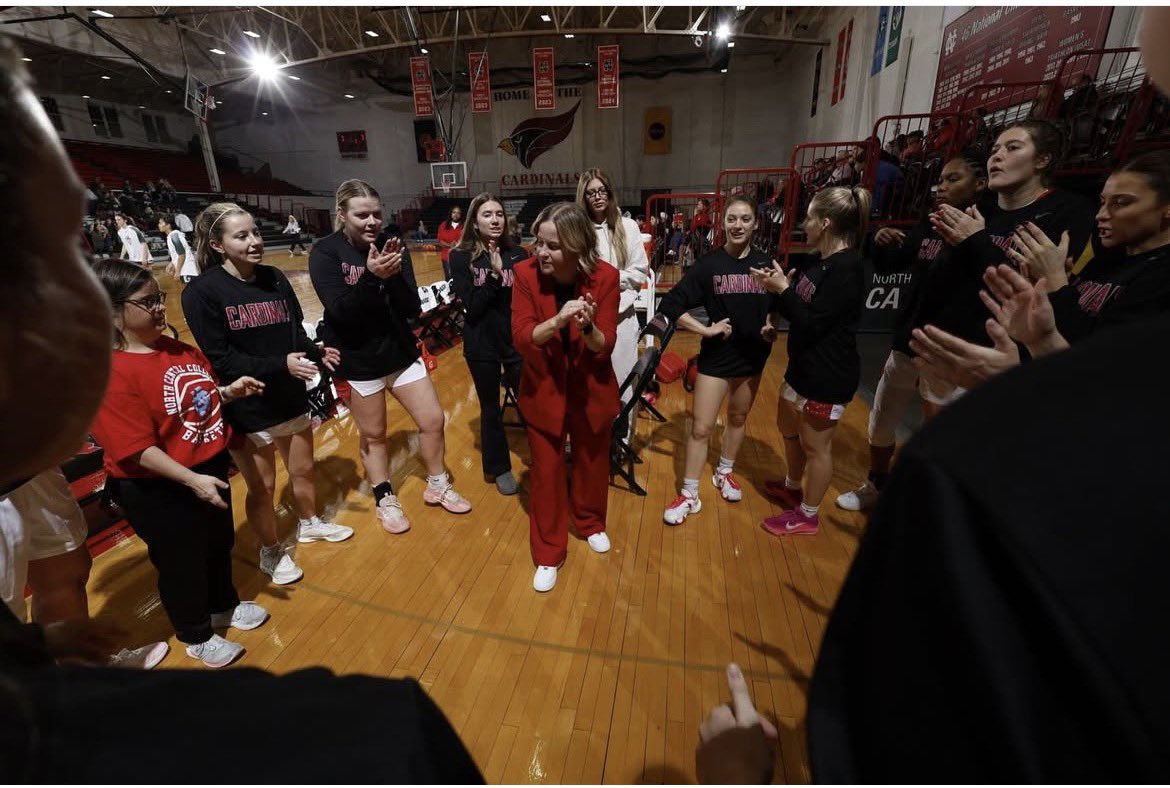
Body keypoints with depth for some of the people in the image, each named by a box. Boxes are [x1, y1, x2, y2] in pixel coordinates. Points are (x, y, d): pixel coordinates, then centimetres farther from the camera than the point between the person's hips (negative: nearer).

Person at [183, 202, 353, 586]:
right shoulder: (202, 291, -15)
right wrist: (280, 364, -29)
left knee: (303, 471, 20)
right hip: (247, 408, -5)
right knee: (262, 488, 11)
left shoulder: (274, 278, 0)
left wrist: (317, 352, -15)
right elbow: (220, 359, -19)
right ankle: (271, 552, 34)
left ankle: (309, 525, 46)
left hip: (291, 398, 5)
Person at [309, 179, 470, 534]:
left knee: (433, 420, 6)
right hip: (358, 359, -3)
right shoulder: (325, 253, -12)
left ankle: (437, 487, 29)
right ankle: (385, 501, 33)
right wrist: (371, 276, -34)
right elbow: (341, 311, -22)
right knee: (373, 435, 11)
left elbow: (412, 308, -9)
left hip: (401, 351, 4)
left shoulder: (392, 248, -4)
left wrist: (394, 276, -26)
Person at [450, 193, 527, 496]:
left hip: (517, 340, 1)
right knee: (491, 409, 12)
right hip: (481, 345, -1)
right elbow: (472, 306, -15)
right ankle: (500, 469, 30)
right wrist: (495, 275, -23)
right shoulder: (461, 257, -7)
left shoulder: (517, 253, -1)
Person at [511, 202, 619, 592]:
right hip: (543, 388, 0)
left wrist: (588, 327, -37)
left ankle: (590, 522, 50)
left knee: (592, 461, 20)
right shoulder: (525, 274, -15)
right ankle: (548, 552, 31)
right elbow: (521, 337, -19)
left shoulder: (604, 277, -16)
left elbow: (605, 346, -15)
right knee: (546, 469, 10)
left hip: (591, 388, 1)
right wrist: (558, 320, -37)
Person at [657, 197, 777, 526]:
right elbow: (670, 304, -13)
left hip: (753, 354, 4)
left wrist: (770, 326, -6)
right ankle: (689, 496, 12)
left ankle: (723, 474, 41)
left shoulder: (765, 263, -1)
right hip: (717, 355, -3)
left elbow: (776, 305, 14)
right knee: (701, 428, -2)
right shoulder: (709, 263, -10)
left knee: (738, 418, 19)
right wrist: (705, 329, -18)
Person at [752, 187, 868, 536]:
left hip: (829, 374, -10)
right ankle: (792, 487, 46)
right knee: (788, 427, 23)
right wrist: (781, 286, -7)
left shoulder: (847, 268, -22)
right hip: (805, 364, 10)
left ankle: (807, 516, 25)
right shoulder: (823, 261, 7)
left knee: (815, 445, 6)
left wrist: (783, 289, -18)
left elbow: (813, 323, -25)